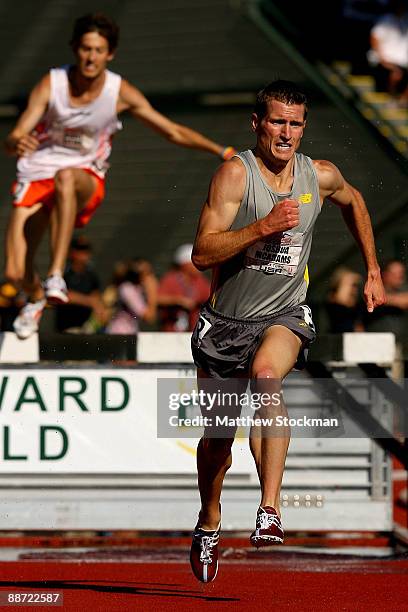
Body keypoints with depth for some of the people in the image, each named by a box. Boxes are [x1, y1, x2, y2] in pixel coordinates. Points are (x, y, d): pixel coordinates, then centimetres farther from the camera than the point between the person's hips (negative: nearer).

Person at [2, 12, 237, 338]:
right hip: (36, 175, 1)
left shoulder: (121, 93, -9)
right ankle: (37, 298, 31)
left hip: (86, 179, -1)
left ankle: (56, 275, -41)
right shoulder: (51, 85, -12)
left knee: (66, 177, -40)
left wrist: (224, 151, -9)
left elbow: (173, 131, -1)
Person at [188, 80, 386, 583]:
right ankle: (209, 523, 40)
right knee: (218, 433, 11)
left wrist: (373, 272, 25)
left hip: (285, 315, 0)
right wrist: (264, 226, -29)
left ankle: (270, 509, -39)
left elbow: (354, 203, 24)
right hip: (226, 319, 0)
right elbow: (202, 253, -19)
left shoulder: (321, 176, -1)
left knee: (267, 371, -34)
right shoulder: (236, 173, -13)